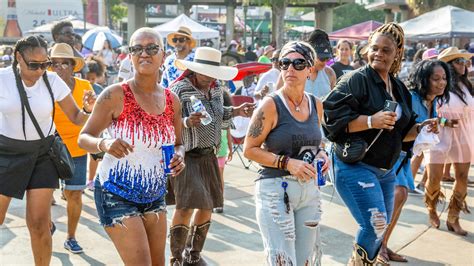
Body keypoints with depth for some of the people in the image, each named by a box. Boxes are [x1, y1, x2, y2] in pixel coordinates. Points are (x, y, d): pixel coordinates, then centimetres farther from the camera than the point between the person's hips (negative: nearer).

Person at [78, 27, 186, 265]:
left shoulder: (172, 100, 2)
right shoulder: (115, 95, -13)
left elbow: (178, 144, 14)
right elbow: (84, 138, -9)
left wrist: (179, 156, -9)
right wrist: (104, 144, -30)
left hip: (155, 196, 6)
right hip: (117, 195, -6)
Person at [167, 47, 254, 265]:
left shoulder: (216, 90, 7)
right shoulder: (178, 90, -15)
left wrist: (236, 111, 6)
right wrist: (187, 122, -34)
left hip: (208, 156, 8)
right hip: (185, 155, -7)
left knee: (207, 206, 13)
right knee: (186, 206, -15)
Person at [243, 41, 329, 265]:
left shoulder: (316, 105, 8)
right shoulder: (271, 104, -10)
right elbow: (249, 149, -10)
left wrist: (320, 154, 2)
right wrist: (287, 163, -19)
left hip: (309, 189, 6)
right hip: (275, 189, -6)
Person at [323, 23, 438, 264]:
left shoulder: (398, 88, 13)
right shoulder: (356, 80, -11)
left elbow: (401, 132, 20)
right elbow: (334, 117, -21)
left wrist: (420, 129, 1)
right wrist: (372, 121, -27)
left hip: (385, 170, 8)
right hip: (355, 166, -8)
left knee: (381, 227, 16)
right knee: (375, 224, -15)